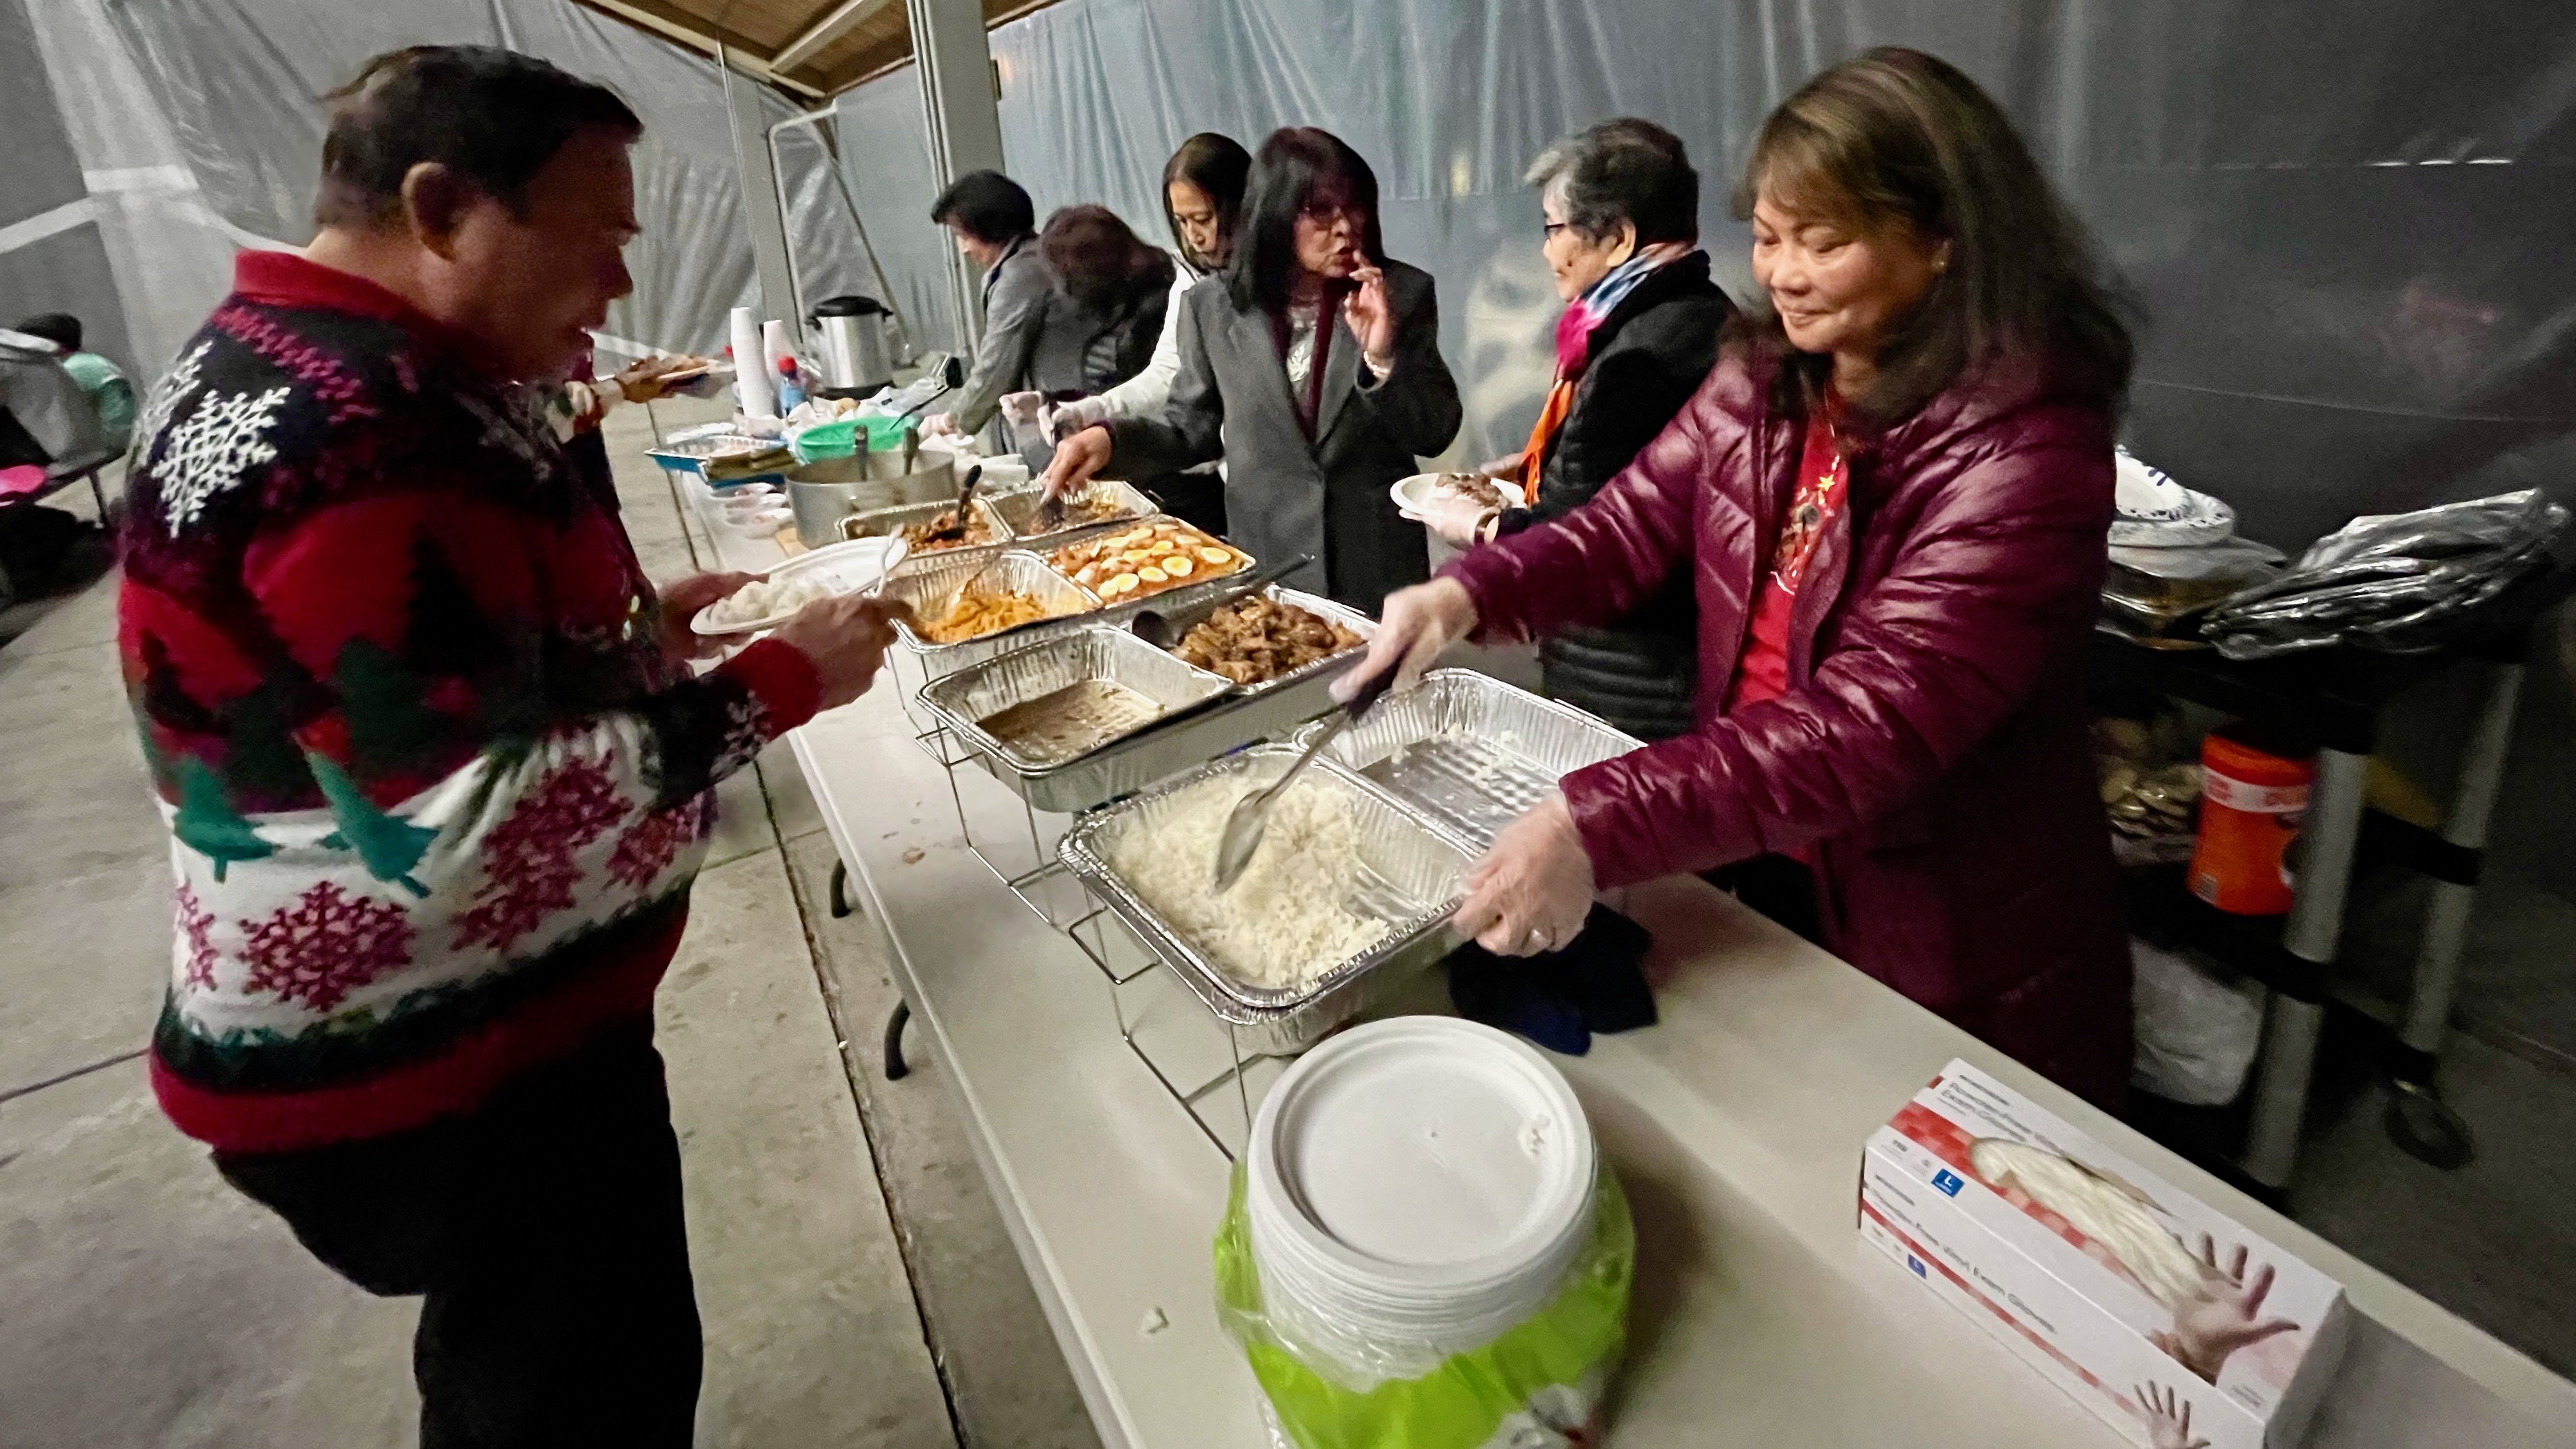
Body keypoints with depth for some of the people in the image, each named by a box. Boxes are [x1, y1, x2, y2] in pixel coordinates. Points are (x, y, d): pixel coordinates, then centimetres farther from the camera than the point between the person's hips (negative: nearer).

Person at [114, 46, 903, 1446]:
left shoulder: (301, 370, 8)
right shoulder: (356, 430, -26)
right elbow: (481, 824, -29)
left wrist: (633, 620, 6)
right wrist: (781, 681, -22)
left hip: (456, 1017, 10)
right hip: (438, 1071, -10)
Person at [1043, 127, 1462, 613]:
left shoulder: (1404, 293, -3)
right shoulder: (1214, 309, -2)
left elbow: (1436, 433, -3)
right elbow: (1193, 428, 8)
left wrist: (1383, 357, -19)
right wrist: (1111, 438, -10)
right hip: (1264, 565, 1)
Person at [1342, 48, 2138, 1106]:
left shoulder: (2020, 447, -24)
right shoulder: (1763, 375, -3)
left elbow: (1877, 723, -33)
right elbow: (1632, 523, -2)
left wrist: (1597, 826, -41)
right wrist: (1470, 593, -21)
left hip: (1958, 957, -5)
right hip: (1755, 870, 5)